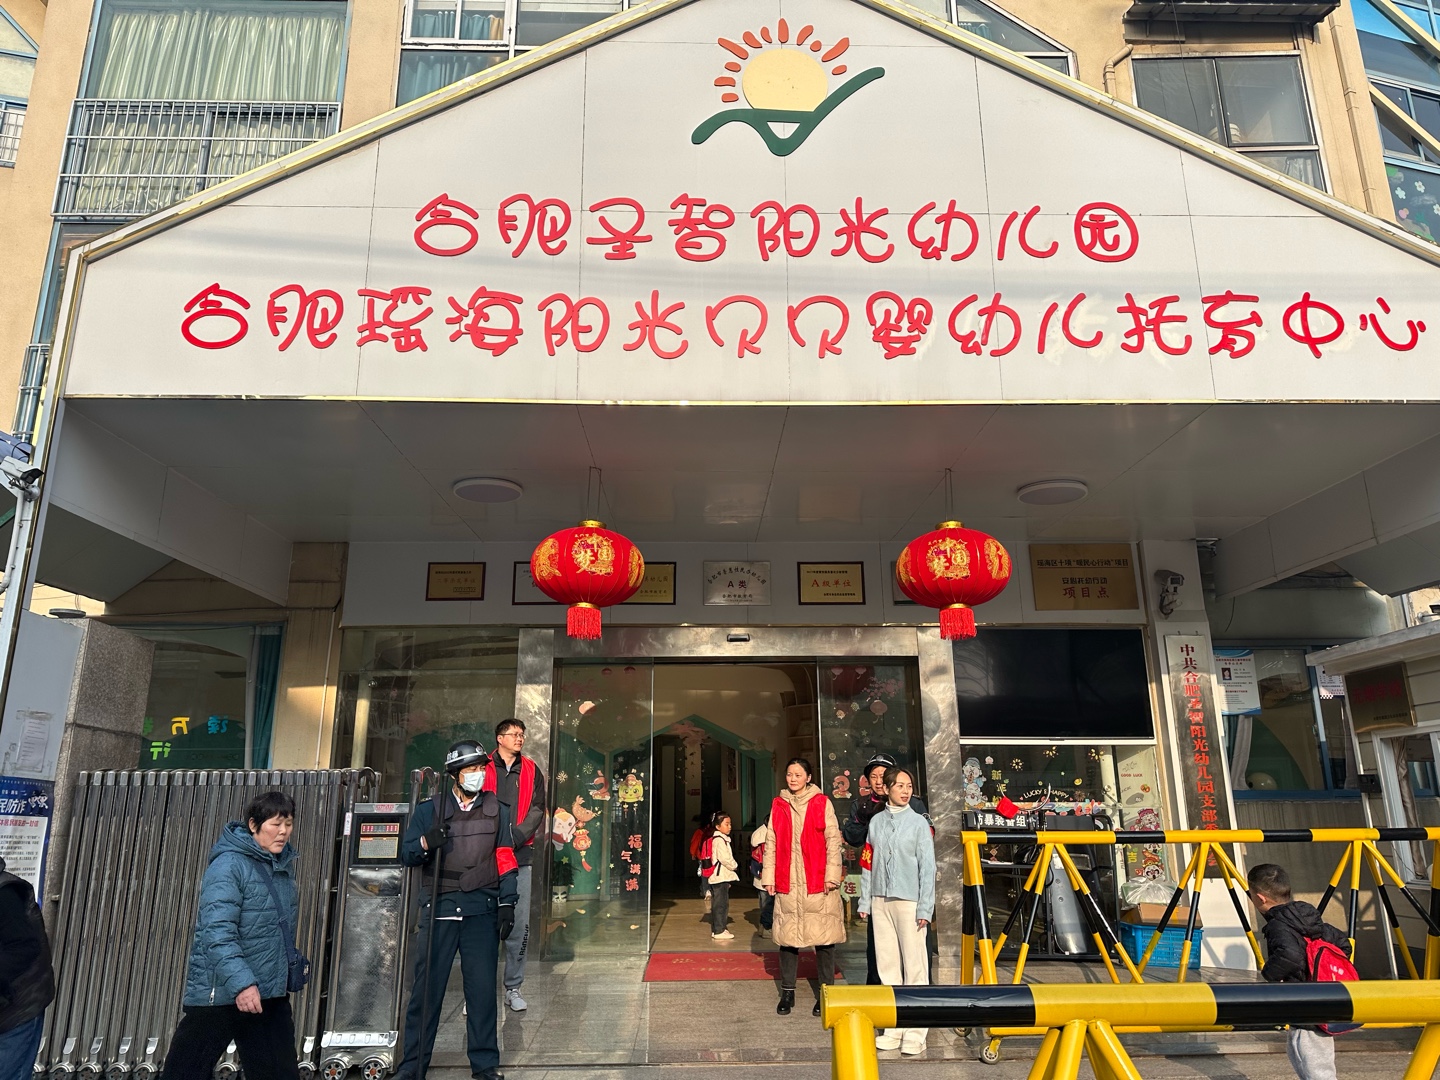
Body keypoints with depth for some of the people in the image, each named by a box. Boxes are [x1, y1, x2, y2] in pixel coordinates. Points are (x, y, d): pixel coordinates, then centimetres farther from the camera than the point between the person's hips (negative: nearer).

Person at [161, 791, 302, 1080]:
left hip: (270, 993, 7)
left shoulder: (284, 864, 8)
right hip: (220, 992, -7)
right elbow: (217, 932, -25)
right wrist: (241, 983, -32)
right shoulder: (229, 865, -17)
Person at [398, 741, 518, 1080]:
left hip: (482, 911, 1)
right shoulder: (430, 808, 4)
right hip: (440, 908, -1)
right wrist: (426, 843, -17)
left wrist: (507, 903, 3)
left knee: (482, 988, 5)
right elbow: (406, 855, 5)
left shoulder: (496, 809, 8)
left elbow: (505, 858, 9)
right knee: (427, 987, 1)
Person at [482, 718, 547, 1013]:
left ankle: (513, 988, 12)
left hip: (520, 855, 2)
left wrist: (515, 837, -10)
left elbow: (538, 810, 6)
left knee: (520, 925, 1)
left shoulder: (531, 771, 13)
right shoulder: (482, 768, 6)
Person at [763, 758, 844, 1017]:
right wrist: (769, 877, 5)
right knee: (787, 936, 5)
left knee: (823, 937, 0)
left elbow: (833, 840, -1)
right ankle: (787, 992, 16)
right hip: (787, 883, 2)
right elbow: (771, 843, 10)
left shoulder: (822, 803, 2)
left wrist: (831, 875, -8)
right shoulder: (778, 805, 10)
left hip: (817, 881, -2)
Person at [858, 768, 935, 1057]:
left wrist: (925, 908, -9)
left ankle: (915, 1032, 5)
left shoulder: (919, 823, -2)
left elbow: (927, 867, -4)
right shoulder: (876, 821, 9)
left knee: (914, 965, -3)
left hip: (909, 901, -4)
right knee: (887, 964, 8)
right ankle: (894, 1027, 17)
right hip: (880, 901, 4)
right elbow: (867, 863, 11)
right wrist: (865, 901, 8)